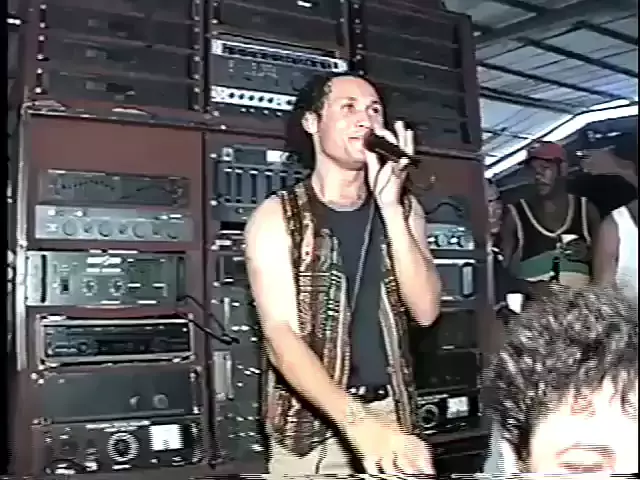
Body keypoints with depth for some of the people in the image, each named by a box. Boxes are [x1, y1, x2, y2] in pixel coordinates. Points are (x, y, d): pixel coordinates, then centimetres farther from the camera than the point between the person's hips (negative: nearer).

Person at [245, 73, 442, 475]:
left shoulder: (404, 209, 5)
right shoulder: (277, 217, -7)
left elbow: (425, 310, -8)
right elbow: (281, 336, -18)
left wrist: (389, 205, -17)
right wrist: (359, 422, -31)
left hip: (393, 416, 3)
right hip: (312, 425, -3)